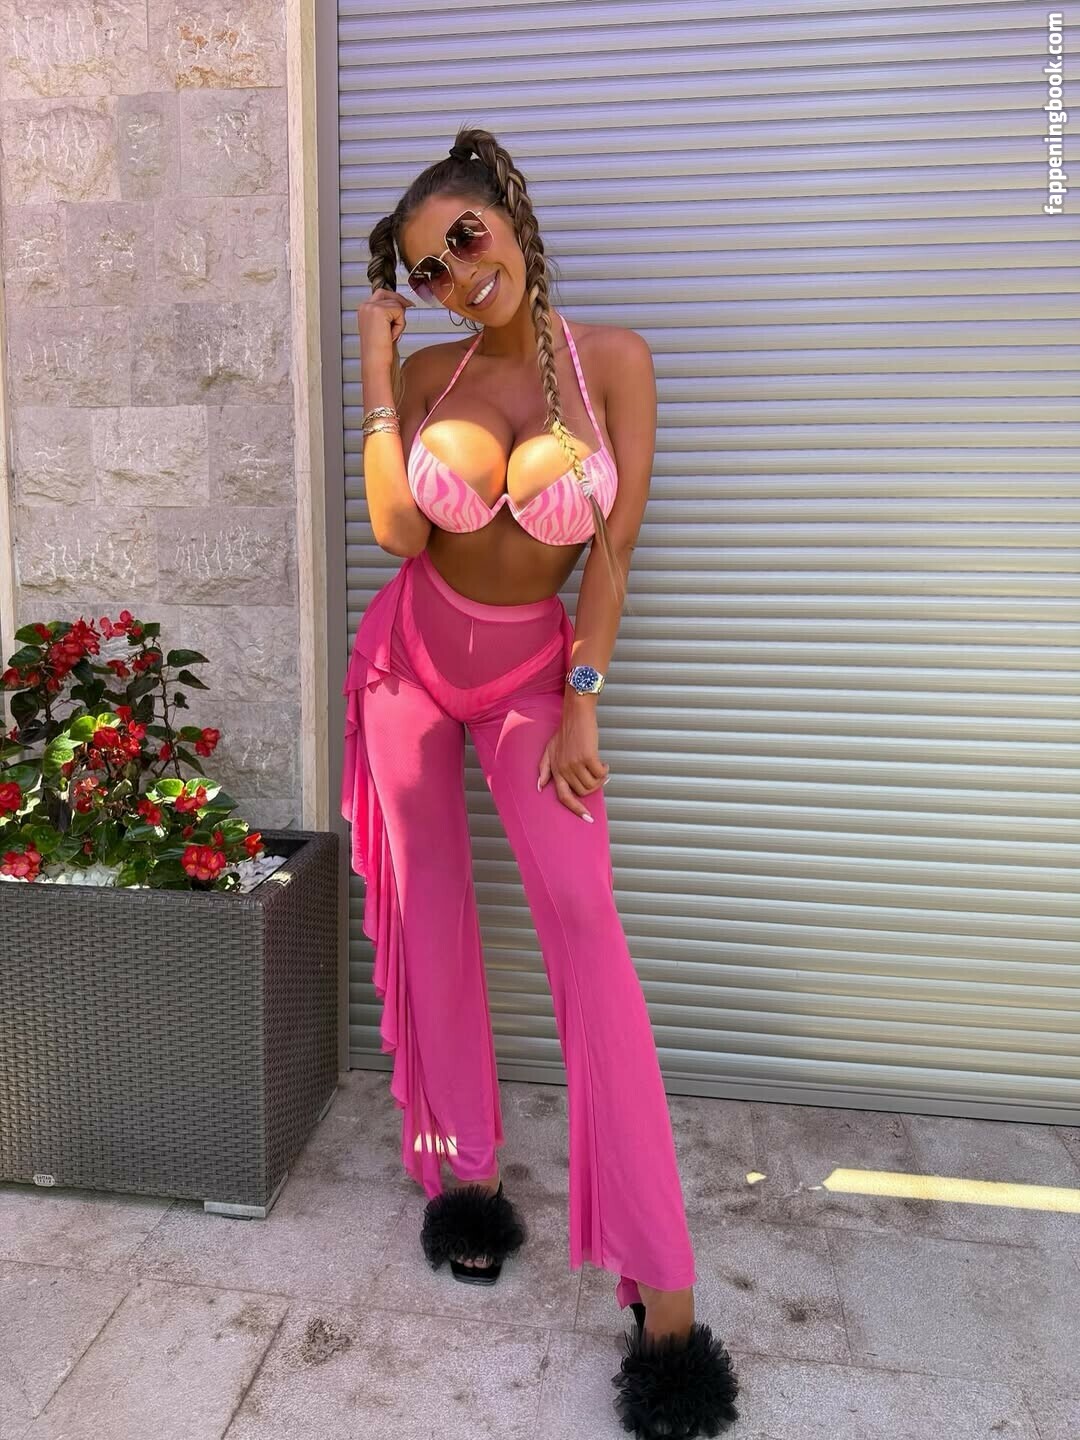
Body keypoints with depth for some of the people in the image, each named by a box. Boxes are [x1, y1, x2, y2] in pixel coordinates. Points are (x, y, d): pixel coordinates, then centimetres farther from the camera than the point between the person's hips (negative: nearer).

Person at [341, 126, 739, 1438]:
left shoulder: (612, 359, -7)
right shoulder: (428, 375, -1)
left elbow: (614, 546, -8)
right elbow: (399, 534, -13)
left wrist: (581, 701, -11)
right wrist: (376, 377, -11)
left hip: (533, 666, -3)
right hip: (411, 654, 3)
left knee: (586, 929, -13)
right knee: (428, 918, 7)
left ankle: (660, 1287, -5)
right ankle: (461, 1168, 27)